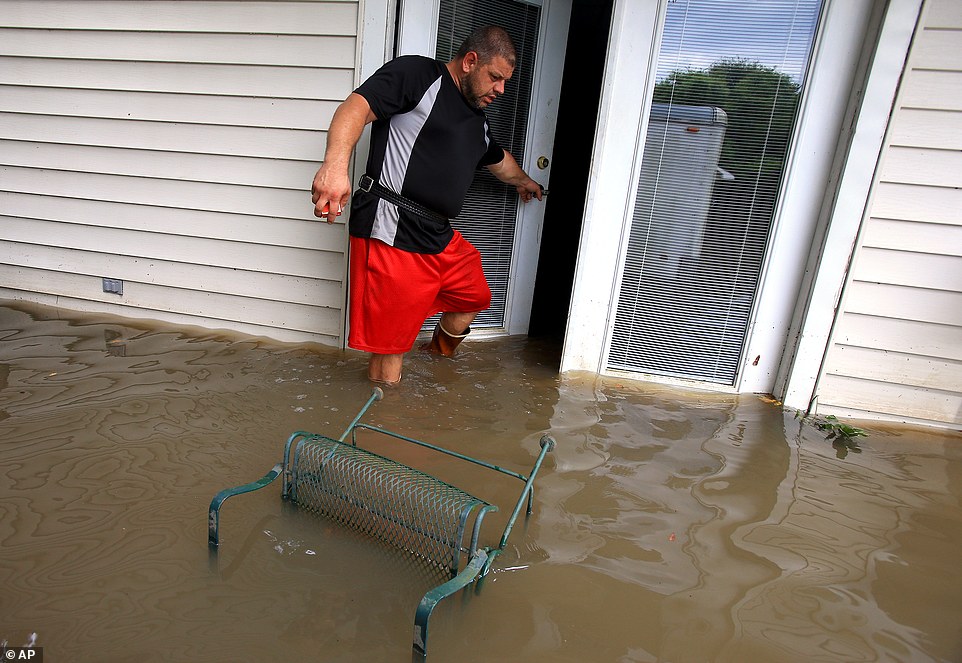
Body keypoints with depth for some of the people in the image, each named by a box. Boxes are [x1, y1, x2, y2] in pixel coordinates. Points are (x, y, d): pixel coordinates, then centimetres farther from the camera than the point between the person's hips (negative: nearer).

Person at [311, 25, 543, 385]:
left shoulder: (477, 121, 23)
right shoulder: (416, 73, -3)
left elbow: (498, 157, 44)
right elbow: (356, 108, -17)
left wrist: (523, 181, 62)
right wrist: (336, 165, -36)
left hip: (440, 238, 10)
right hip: (391, 235, -9)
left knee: (475, 297, 25)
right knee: (390, 343, -4)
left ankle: (438, 359, 50)